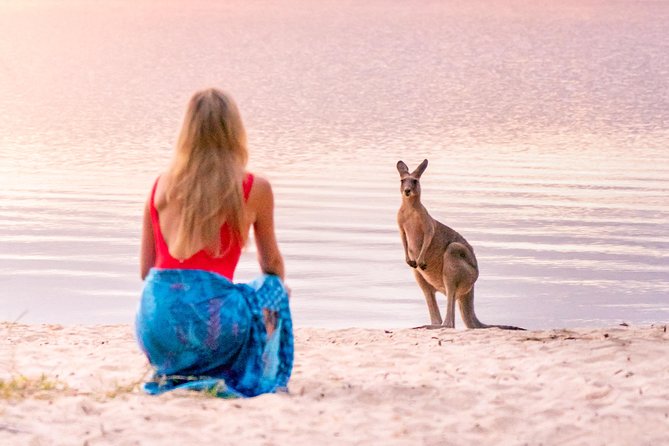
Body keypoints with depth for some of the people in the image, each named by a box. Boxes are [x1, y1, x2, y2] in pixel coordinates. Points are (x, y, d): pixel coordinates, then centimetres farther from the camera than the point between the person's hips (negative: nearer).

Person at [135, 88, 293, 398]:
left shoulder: (162, 186, 11)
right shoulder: (255, 189, 3)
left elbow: (145, 270, 16)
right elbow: (273, 265, 18)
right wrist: (277, 289, 41)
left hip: (155, 327, 4)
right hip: (211, 321, -4)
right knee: (273, 289, 26)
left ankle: (175, 374, 19)